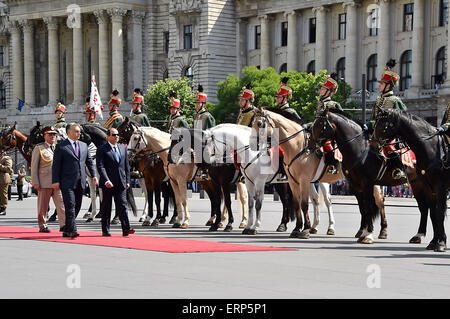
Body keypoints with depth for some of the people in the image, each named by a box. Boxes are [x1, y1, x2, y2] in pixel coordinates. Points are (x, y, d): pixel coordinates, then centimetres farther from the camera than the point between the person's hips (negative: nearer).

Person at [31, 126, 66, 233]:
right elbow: (34, 167, -1)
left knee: (61, 203, -6)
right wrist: (35, 182, -8)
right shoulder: (38, 148, 3)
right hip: (44, 182, -4)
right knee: (43, 205, 2)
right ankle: (42, 226, 10)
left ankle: (63, 225, -7)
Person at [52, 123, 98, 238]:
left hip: (80, 182, 6)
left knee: (77, 207, 9)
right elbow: (56, 165, -4)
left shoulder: (83, 145, 15)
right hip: (67, 182, -6)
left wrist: (94, 175, 4)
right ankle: (72, 230, -16)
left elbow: (89, 161, 17)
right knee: (70, 206, -13)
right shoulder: (61, 146, -2)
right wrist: (55, 181, -11)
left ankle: (67, 231, 18)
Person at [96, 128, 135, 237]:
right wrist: (106, 180, -23)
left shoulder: (123, 148, 14)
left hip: (121, 183, 4)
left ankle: (126, 229, -13)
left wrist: (127, 181, 11)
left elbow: (127, 166, 17)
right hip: (108, 183, -4)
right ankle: (105, 230, 13)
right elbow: (100, 166, -12)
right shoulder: (102, 149, -4)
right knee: (106, 207, 5)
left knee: (122, 205, -5)